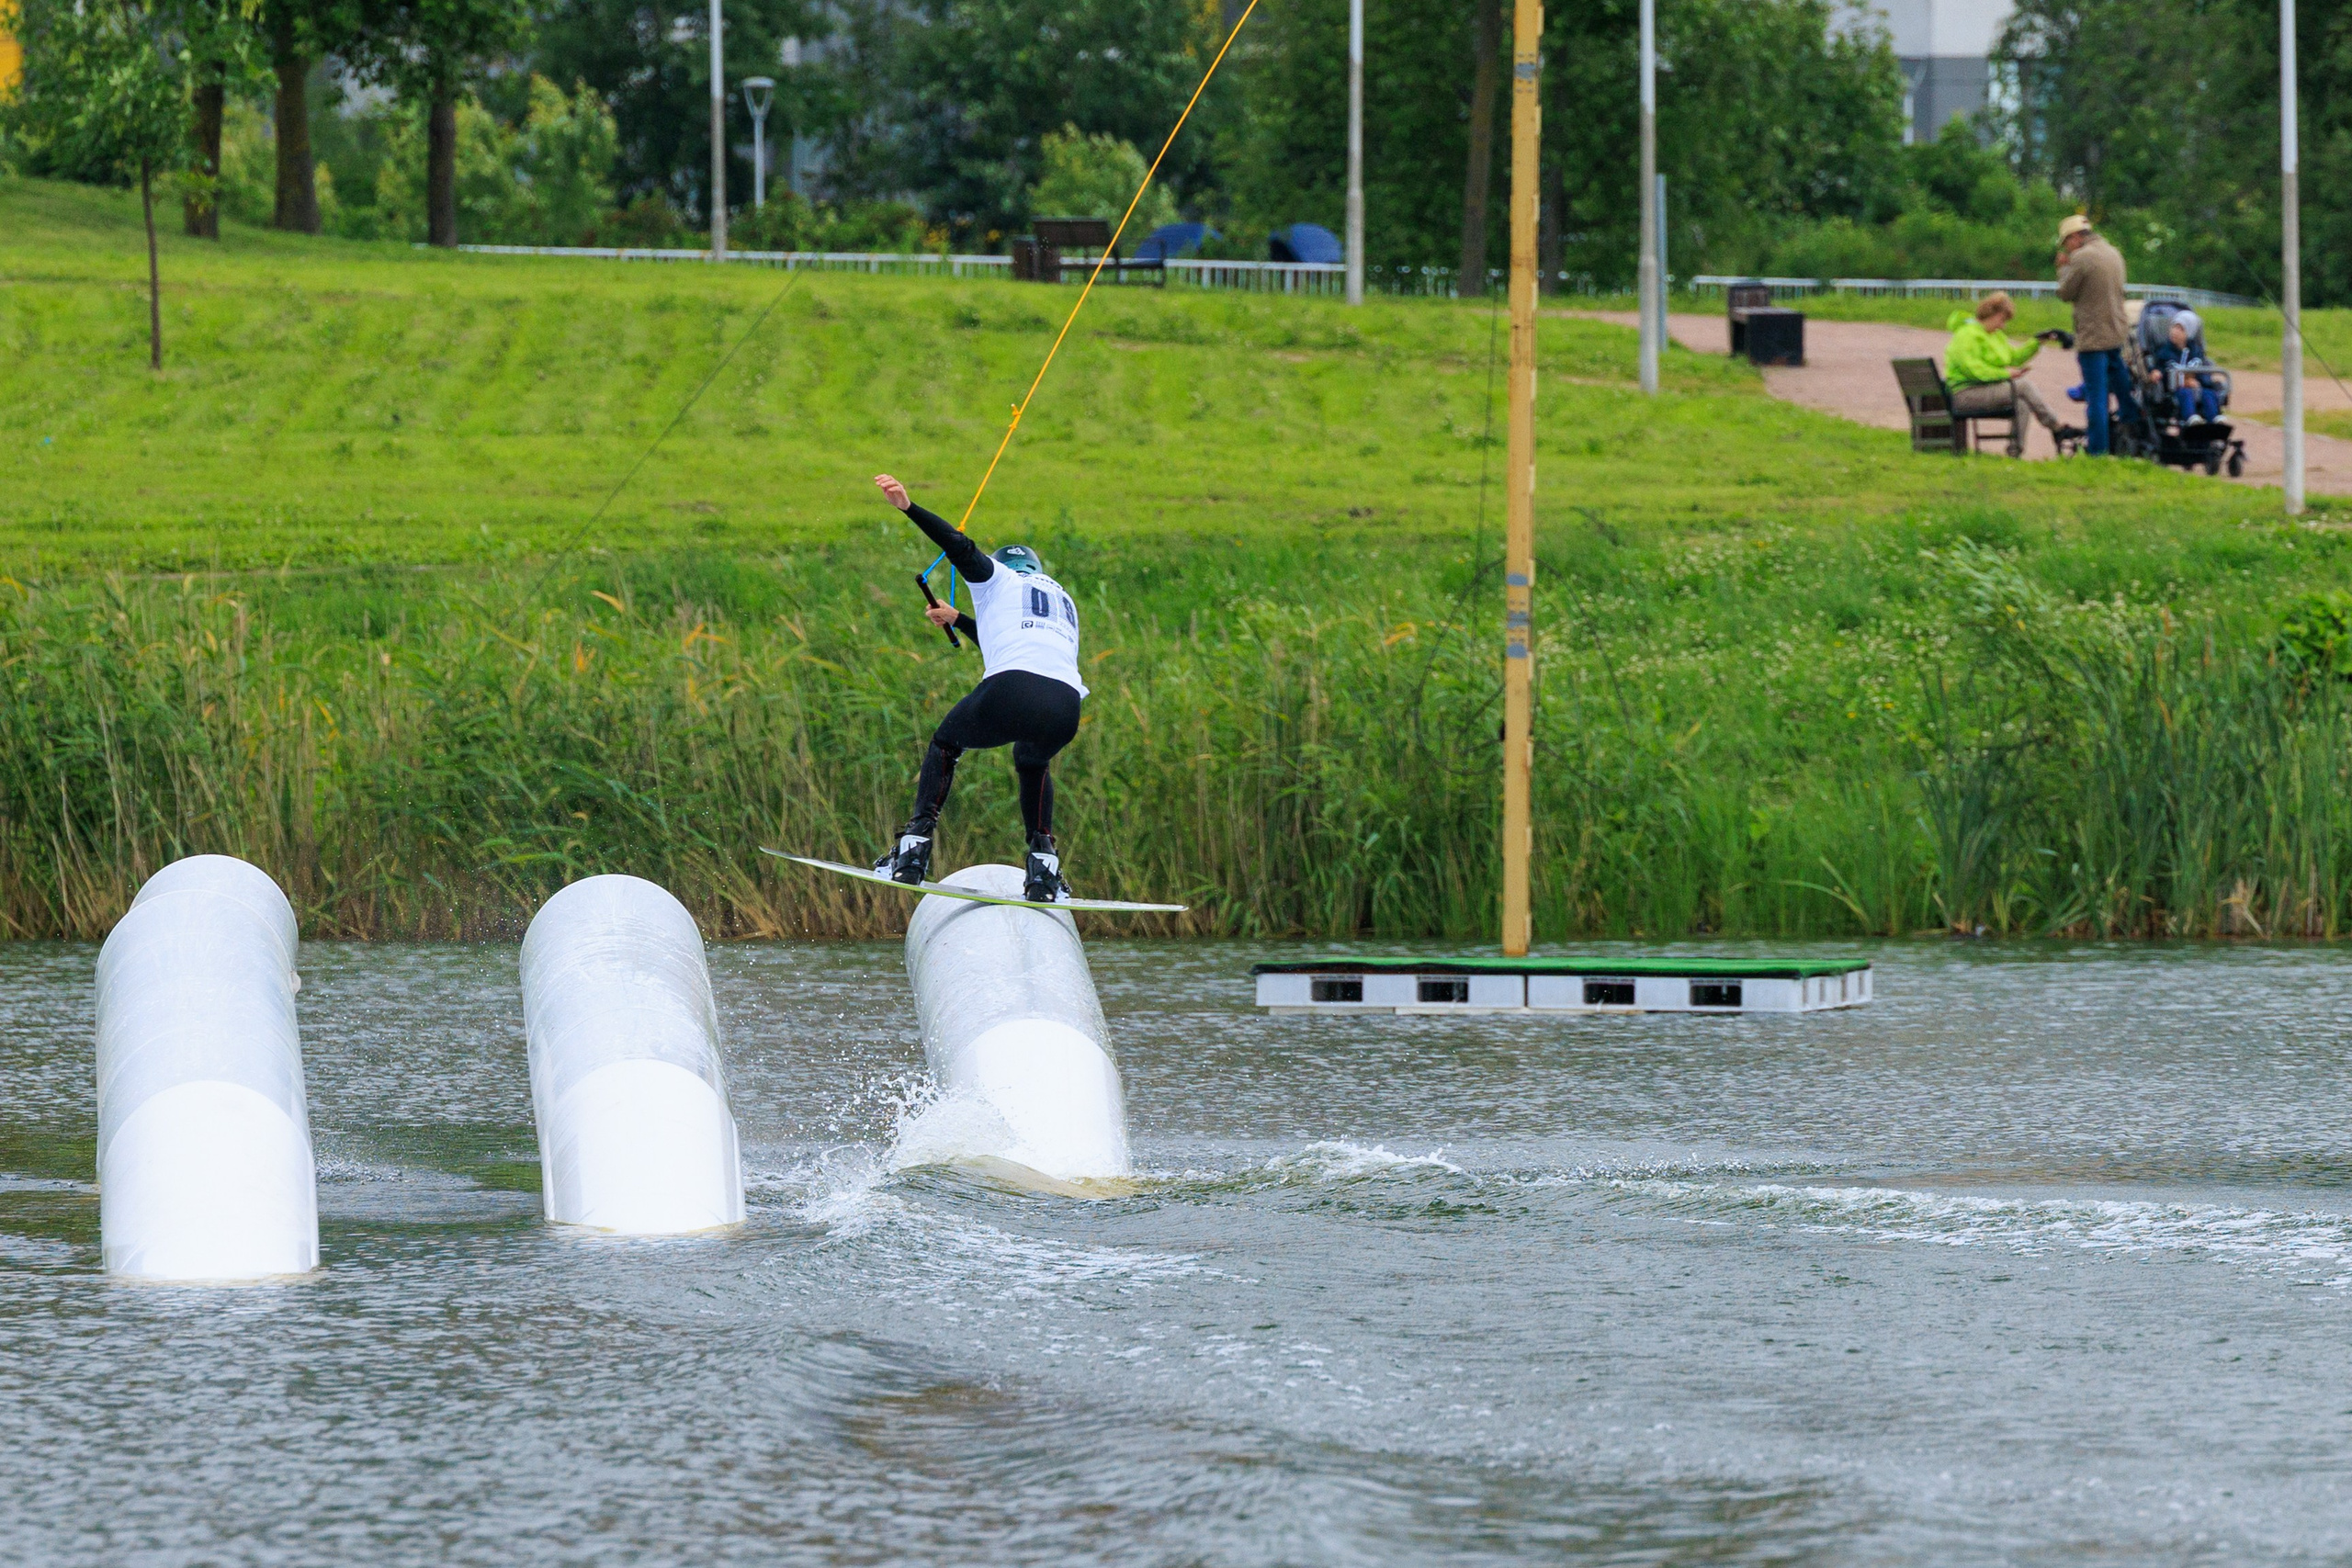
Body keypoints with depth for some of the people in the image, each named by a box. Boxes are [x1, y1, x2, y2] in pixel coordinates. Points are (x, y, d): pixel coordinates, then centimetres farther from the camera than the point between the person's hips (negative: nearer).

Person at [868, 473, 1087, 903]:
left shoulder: (998, 577, 23)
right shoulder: (1064, 600, 39)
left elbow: (962, 547, 3)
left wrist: (909, 506, 0)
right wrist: (959, 621, 58)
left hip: (1012, 696, -4)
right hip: (1065, 708, 4)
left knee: (946, 744, 25)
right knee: (1033, 764, 37)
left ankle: (914, 849, 11)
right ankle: (1044, 869, 20)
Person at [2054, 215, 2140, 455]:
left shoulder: (2081, 258, -14)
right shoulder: (2114, 254, 12)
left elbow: (2065, 293, -9)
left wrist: (2064, 268, 9)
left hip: (2092, 337, -8)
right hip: (2118, 333, 8)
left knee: (2096, 397, -4)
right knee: (2123, 392, 17)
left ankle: (2098, 451, -3)